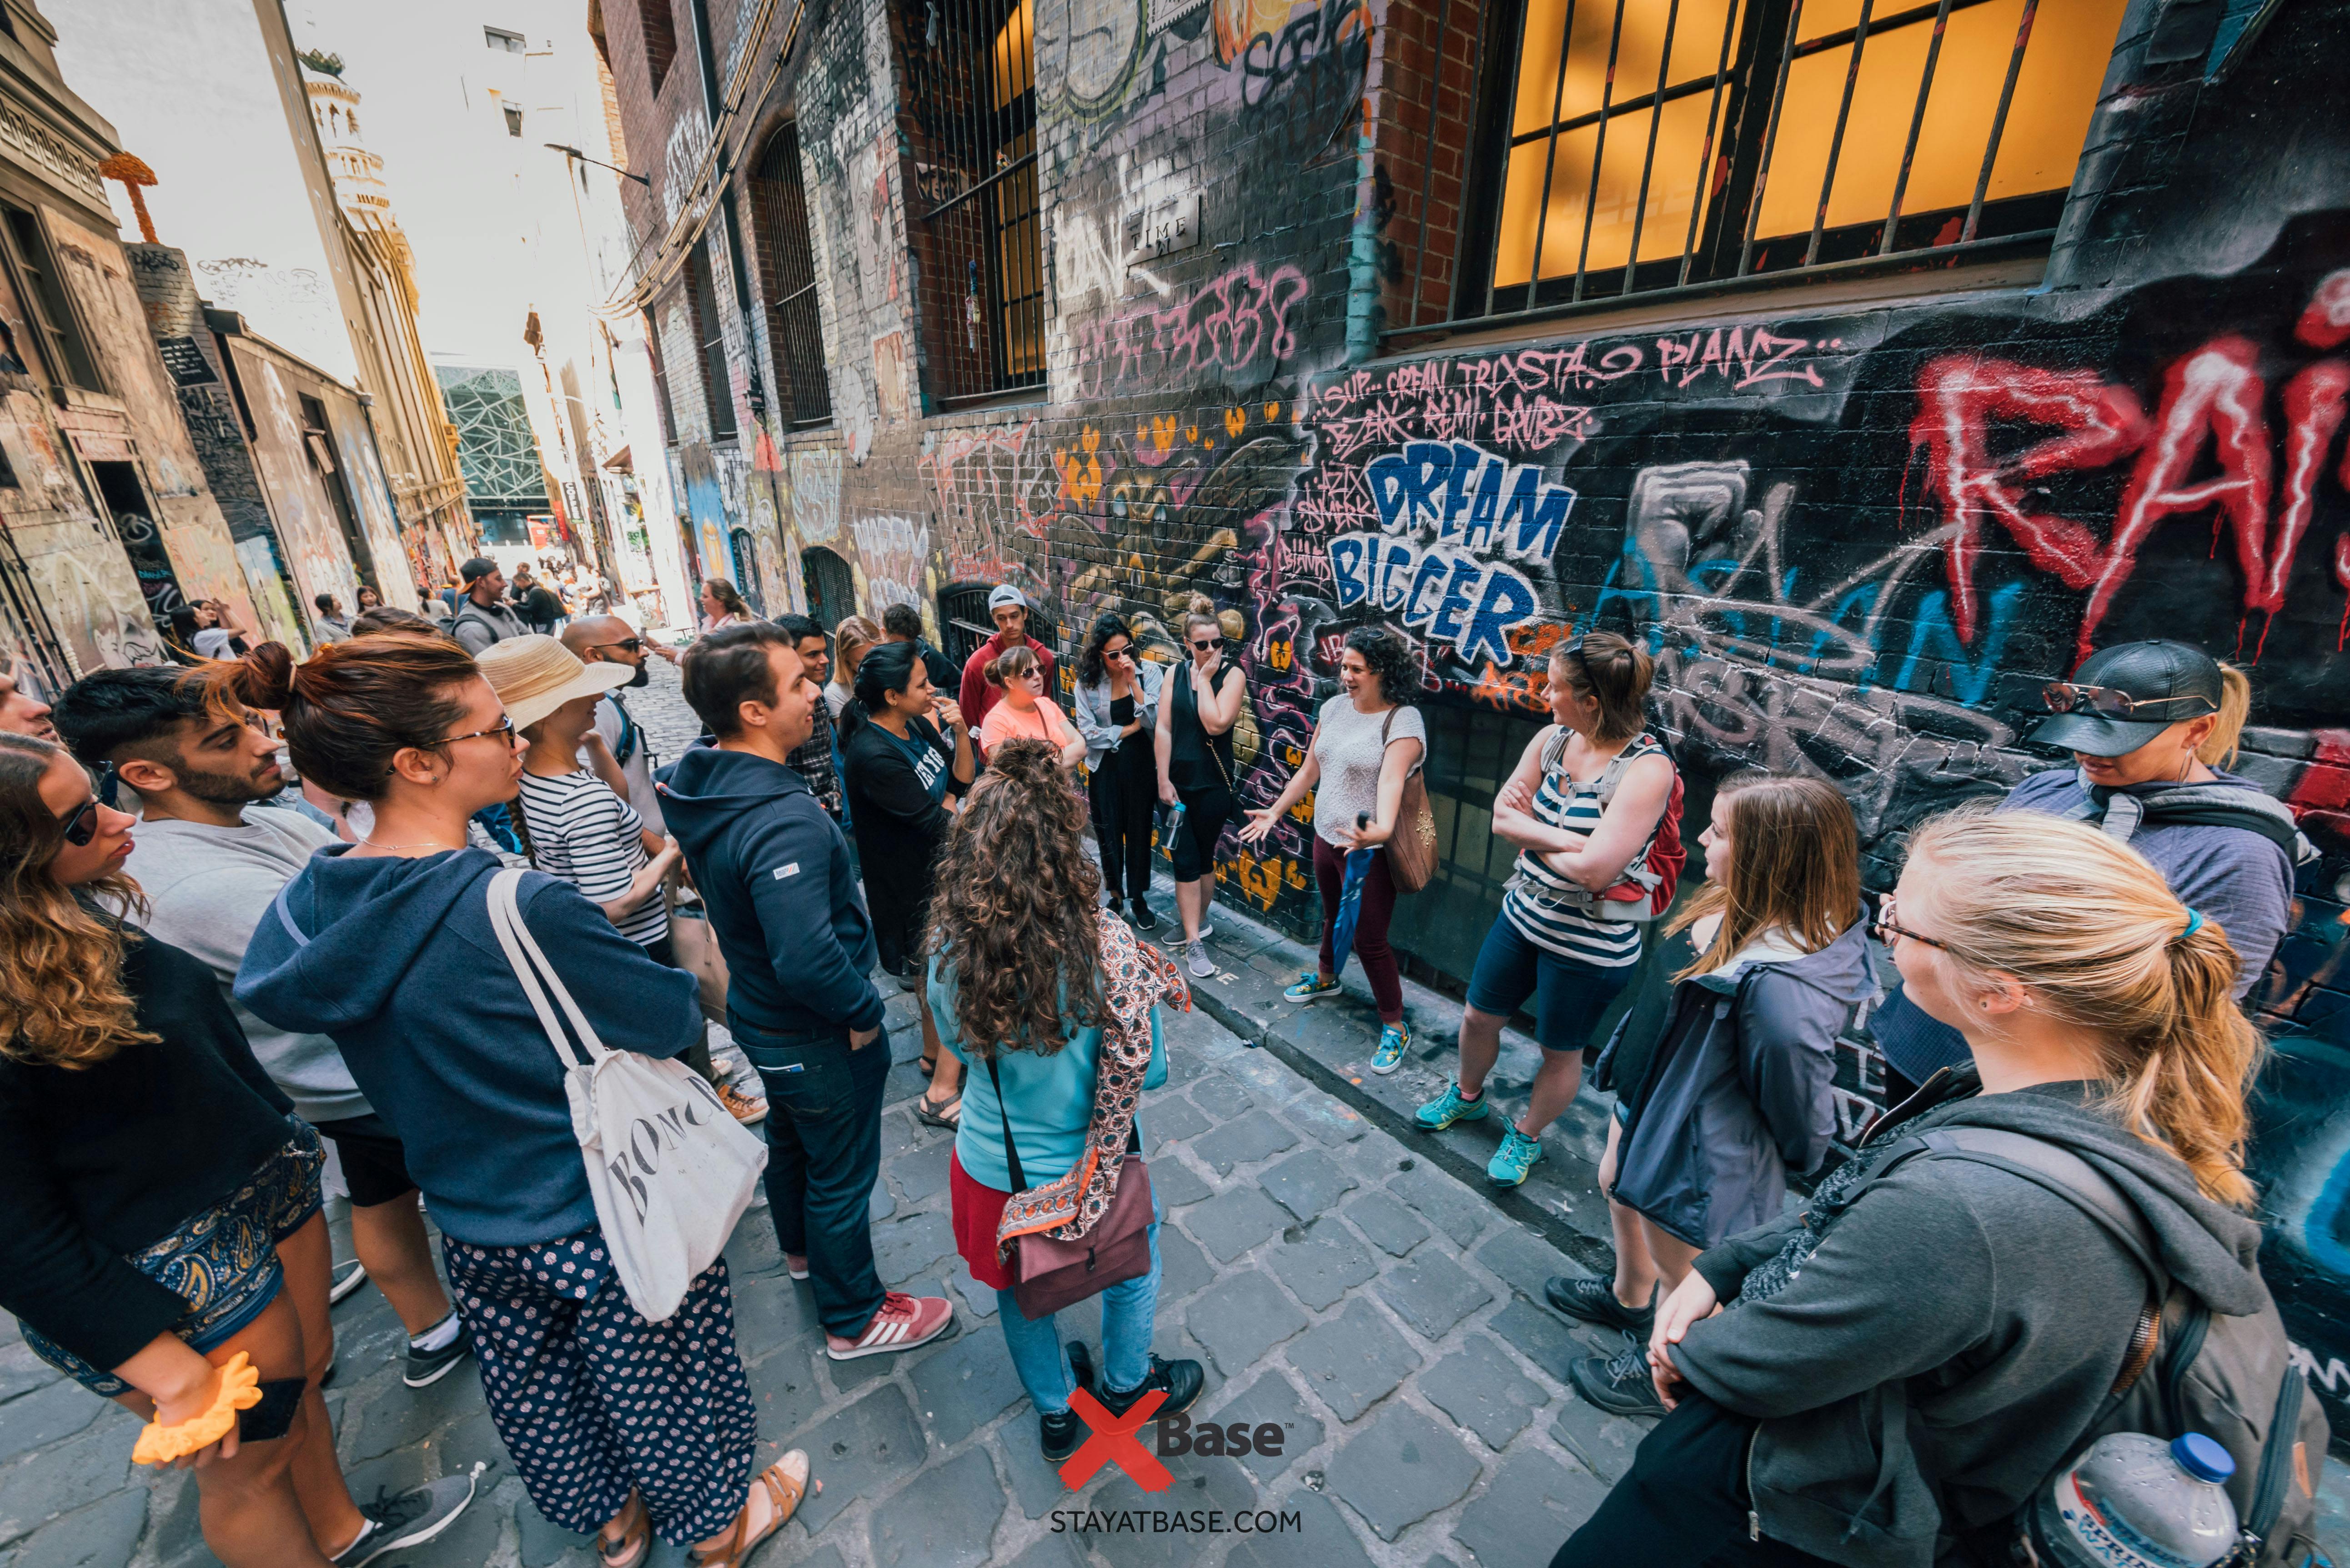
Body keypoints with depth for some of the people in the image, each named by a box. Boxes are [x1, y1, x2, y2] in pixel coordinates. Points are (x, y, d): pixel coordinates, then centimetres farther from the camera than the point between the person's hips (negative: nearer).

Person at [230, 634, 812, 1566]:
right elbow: (673, 1020, -24)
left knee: (539, 1390, 29)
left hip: (470, 1223, 7)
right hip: (608, 1220, -6)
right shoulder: (525, 910, -34)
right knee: (658, 1385, 20)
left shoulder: (311, 903, -11)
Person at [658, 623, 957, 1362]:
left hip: (757, 1012, 9)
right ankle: (854, 1318, 38)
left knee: (790, 1137, 31)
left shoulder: (697, 782, -7)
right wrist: (865, 1012, -25)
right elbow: (809, 960, -44)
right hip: (816, 1036, -9)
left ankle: (803, 1248, 58)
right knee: (841, 1171, 14)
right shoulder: (783, 818, -37)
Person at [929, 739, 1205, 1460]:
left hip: (990, 1165, 3)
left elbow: (960, 1045, -1)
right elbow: (1149, 1072, -21)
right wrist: (1146, 990, -7)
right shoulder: (1105, 950, -31)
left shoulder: (951, 956, -21)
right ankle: (1126, 1383, 56)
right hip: (1088, 1170, -2)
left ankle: (1056, 1413, 55)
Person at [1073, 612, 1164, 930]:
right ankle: (1115, 896, 33)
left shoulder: (1150, 671, -9)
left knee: (1139, 831, 11)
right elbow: (1088, 732, -12)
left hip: (1141, 764, 0)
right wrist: (1130, 728, -13)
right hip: (1105, 767, 0)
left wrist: (1133, 682, -24)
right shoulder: (1088, 681, -8)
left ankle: (1139, 898, 29)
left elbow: (1156, 721, -18)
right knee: (1109, 834, 12)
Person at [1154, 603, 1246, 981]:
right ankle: (1194, 942, 11)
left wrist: (1205, 678, -15)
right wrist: (1164, 780, -6)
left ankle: (1198, 921, 33)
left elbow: (1217, 724, -21)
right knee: (1185, 860, 3)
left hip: (1212, 784, -2)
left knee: (1204, 857, 12)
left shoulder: (1233, 674, -7)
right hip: (1176, 781, 2)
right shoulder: (1176, 675, 3)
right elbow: (1163, 729, -1)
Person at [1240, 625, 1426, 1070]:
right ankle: (1325, 977, 53)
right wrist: (1275, 812, 14)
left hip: (1369, 850, -7)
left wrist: (1381, 829, -51)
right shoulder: (1335, 707, 3)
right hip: (1326, 837, 7)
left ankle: (1395, 1029, 19)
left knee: (1371, 941, 1)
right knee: (1332, 916, 27)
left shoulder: (1404, 721, -18)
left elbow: (1391, 781, -34)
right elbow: (1309, 770, 11)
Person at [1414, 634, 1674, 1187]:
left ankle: (1527, 1137, 45)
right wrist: (1561, 838, -23)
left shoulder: (1646, 769, -26)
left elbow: (1593, 869, -31)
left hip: (1590, 946, -6)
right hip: (1524, 914, 6)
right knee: (1479, 1017, 21)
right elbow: (1502, 817, -6)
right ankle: (1467, 1095, 51)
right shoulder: (1553, 739, -7)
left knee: (1560, 1053, 18)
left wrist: (1532, 834, -14)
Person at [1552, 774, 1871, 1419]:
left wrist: (1795, 1167, -4)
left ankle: (1660, 1372, 50)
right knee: (1622, 1192, 34)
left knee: (1680, 1271, 20)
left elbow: (1799, 1105, -24)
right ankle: (1628, 1298, 63)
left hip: (1701, 1149, -9)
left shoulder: (1781, 988, -40)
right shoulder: (1739, 910, -11)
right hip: (1648, 1097, 9)